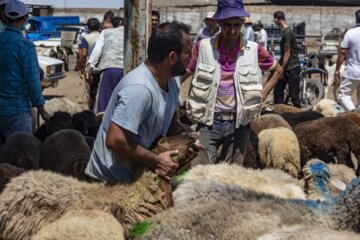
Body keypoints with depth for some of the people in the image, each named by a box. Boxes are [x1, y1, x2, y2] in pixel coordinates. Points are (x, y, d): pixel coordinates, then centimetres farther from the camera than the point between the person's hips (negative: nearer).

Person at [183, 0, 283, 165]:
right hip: (209, 122, -1)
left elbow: (277, 71, 14)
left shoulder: (254, 50, -2)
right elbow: (182, 74, 5)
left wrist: (261, 97, 5)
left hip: (239, 124, 1)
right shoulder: (203, 47, -4)